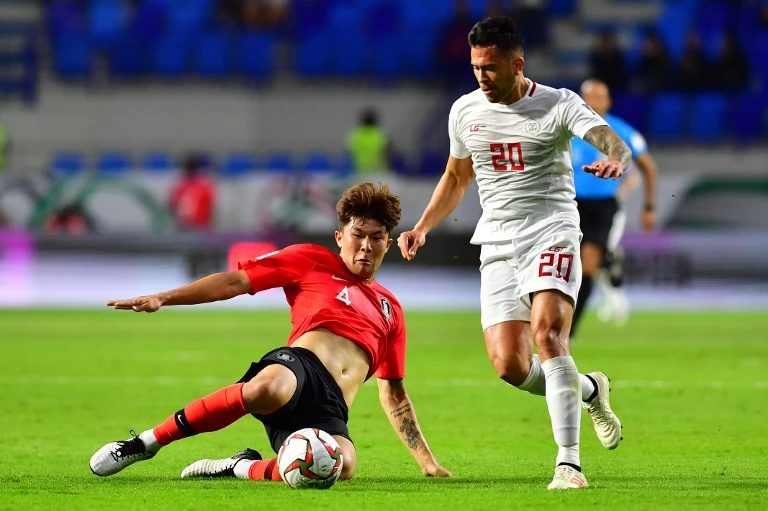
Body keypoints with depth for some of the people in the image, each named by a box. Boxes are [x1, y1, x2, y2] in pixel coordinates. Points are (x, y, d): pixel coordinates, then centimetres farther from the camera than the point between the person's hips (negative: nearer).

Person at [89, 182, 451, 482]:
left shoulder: (390, 309, 31)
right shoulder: (312, 261, 18)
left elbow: (393, 395, 34)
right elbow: (235, 281, 10)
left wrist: (427, 461, 27)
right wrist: (163, 298, -2)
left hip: (328, 412, 3)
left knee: (341, 464, -37)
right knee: (267, 388, -45)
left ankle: (242, 468, -9)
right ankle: (146, 443, -25)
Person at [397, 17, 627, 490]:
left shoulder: (558, 105, -6)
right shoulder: (465, 110, 9)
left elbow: (611, 140, -21)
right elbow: (457, 177, 24)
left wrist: (615, 159, -45)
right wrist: (422, 228, 13)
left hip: (552, 233, -4)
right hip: (498, 243, 4)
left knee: (547, 332, -27)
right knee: (509, 365, -9)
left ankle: (569, 462, -24)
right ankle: (590, 389, 22)